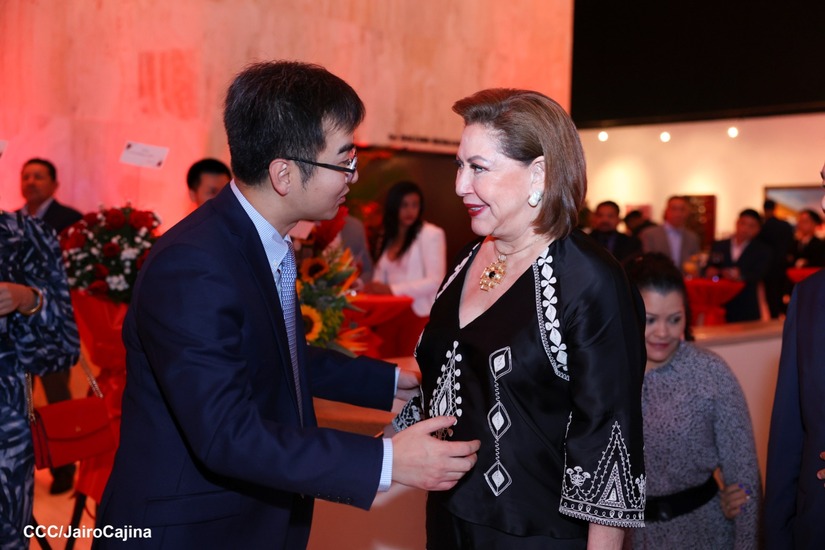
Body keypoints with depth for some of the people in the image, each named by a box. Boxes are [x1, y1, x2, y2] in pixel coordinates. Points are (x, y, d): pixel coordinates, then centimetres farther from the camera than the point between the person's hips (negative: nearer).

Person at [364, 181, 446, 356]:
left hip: (418, 315, -5)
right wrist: (371, 289, -7)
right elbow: (381, 278, 15)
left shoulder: (431, 234, -4)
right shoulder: (388, 238, 17)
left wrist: (392, 289, -16)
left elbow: (435, 281, -11)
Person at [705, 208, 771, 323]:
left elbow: (759, 275, -7)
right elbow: (708, 270, 10)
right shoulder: (718, 246, 12)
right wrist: (711, 272, -14)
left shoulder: (762, 250, 6)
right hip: (719, 306, 1)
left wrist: (741, 276, -27)